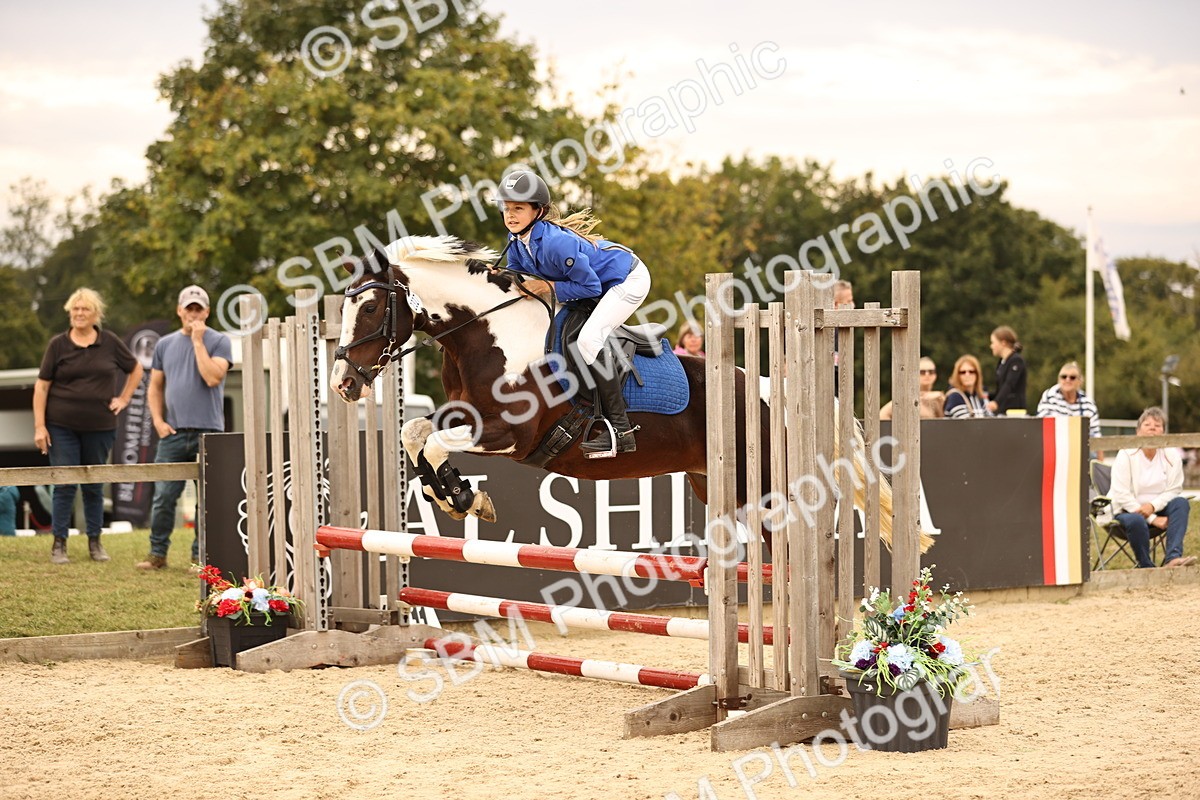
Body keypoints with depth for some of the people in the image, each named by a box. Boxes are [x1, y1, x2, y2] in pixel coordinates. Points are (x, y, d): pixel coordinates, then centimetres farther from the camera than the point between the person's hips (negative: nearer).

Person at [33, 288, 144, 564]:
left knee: (94, 487, 9)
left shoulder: (109, 342, 4)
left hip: (100, 427, 2)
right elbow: (41, 386, -1)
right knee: (64, 485, -3)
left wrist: (123, 399, 7)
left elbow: (136, 369, 17)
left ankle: (95, 542, 19)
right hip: (62, 427, -2)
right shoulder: (58, 345, -1)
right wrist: (39, 426, -8)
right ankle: (59, 544, 2)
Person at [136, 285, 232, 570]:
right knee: (163, 497, 0)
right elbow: (155, 387, 17)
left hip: (208, 432, -3)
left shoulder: (219, 342, 2)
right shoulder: (165, 344, 13)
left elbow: (212, 377, -14)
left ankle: (200, 555, 7)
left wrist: (198, 341, -11)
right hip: (173, 433, 3)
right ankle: (158, 554, 8)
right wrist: (158, 420, 4)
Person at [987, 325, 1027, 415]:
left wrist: (996, 402, -37)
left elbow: (1009, 385, -24)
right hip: (1001, 411, 9)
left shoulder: (1016, 361, -10)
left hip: (1013, 410, -9)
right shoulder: (1002, 363, 17)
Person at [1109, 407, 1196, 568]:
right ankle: (1146, 567, -19)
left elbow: (1173, 490, -1)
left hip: (1158, 509, 4)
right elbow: (1121, 496, -17)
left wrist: (1153, 506, -22)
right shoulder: (1126, 455, -11)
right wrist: (1152, 519, -22)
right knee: (1136, 521, -37)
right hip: (1127, 511, -4)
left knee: (1181, 502, -24)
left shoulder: (1171, 455, -1)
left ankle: (1172, 558, -38)